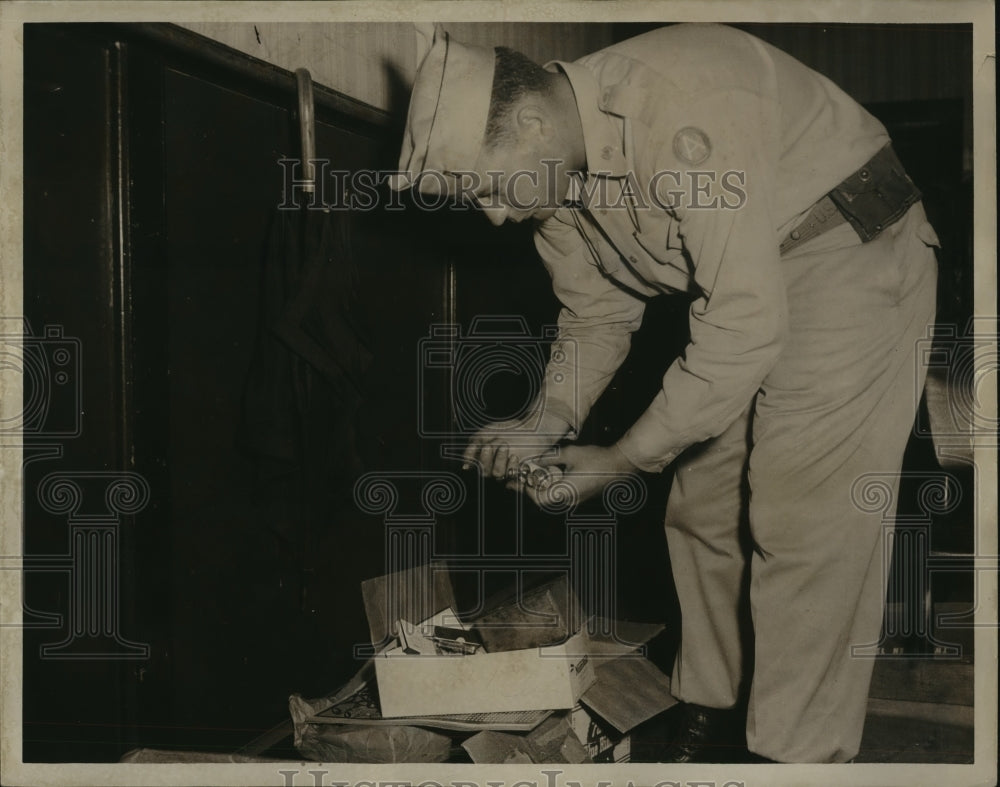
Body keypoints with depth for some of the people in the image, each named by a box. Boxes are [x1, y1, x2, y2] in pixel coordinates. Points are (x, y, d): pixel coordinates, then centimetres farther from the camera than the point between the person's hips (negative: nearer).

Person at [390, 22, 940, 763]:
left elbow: (745, 325, -32)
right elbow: (596, 314, 10)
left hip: (854, 262, -8)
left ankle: (798, 754, -1)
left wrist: (624, 459, -25)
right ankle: (708, 711, 24)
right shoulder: (556, 174, -3)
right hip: (750, 293, 8)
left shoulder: (680, 107, -31)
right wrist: (549, 420, -7)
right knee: (701, 507, 9)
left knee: (807, 522, -11)